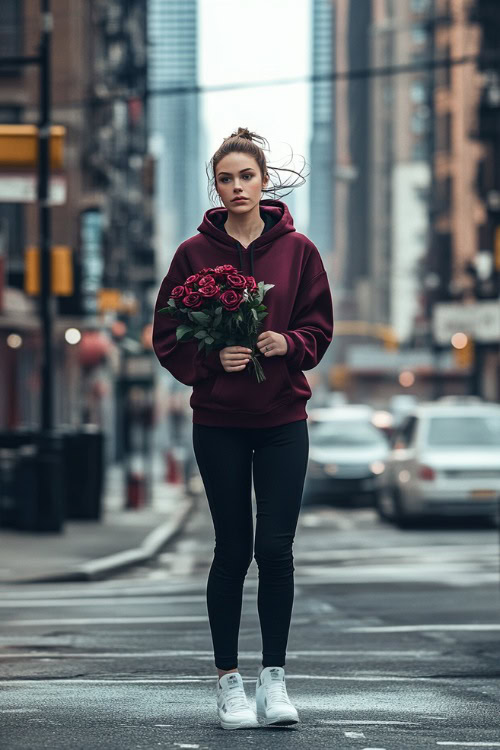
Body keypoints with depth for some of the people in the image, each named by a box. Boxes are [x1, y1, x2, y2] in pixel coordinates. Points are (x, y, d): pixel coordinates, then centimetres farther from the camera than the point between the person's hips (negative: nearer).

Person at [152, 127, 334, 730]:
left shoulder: (297, 250, 2)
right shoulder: (195, 253, 0)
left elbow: (319, 328, 7)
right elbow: (167, 337, 2)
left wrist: (287, 343, -13)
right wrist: (212, 357, -15)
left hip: (283, 419, 1)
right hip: (218, 422, 0)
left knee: (276, 548, -4)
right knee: (233, 550, 2)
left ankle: (273, 676, 7)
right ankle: (229, 680, 11)